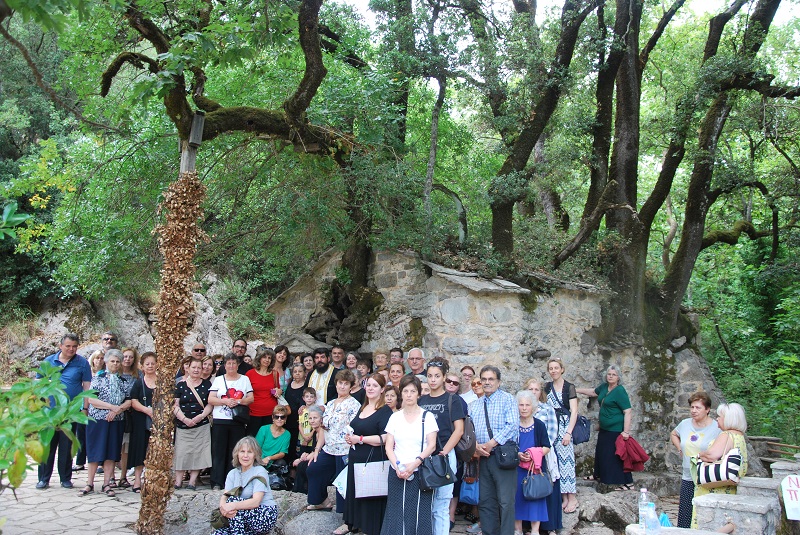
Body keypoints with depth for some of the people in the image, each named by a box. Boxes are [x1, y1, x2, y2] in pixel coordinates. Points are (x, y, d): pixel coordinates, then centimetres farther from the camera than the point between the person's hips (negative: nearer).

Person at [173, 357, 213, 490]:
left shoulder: (207, 384, 7)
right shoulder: (180, 385, 5)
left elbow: (210, 404, 3)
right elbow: (175, 405, 0)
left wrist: (201, 416, -11)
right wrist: (184, 419, -12)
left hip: (201, 425, 0)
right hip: (183, 425, 0)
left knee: (198, 452, -2)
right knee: (181, 452, -3)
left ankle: (193, 480, 5)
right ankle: (178, 481, 4)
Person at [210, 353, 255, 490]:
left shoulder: (245, 379, 11)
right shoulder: (219, 380, 9)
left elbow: (251, 398, 4)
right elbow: (210, 399, 0)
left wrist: (238, 401, -14)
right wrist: (225, 401, -15)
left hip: (238, 422, 1)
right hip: (220, 421, 0)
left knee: (235, 452, 3)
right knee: (219, 452, -1)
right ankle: (216, 482, 4)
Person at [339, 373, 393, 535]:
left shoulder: (385, 411, -12)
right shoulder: (362, 408, 13)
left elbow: (385, 438, -23)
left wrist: (359, 439, -17)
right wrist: (349, 437, 6)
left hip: (373, 459, -8)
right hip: (356, 458, 8)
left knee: (370, 494, 1)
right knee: (353, 491, 16)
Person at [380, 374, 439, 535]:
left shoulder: (427, 417, 3)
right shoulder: (395, 417, 9)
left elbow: (432, 445, -4)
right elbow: (388, 446, 5)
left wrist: (415, 463, -17)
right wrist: (397, 467, -11)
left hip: (421, 473, -2)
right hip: (397, 474, 2)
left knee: (420, 515, -3)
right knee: (397, 515, 1)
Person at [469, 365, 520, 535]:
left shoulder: (507, 399, 0)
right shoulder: (475, 405, 16)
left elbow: (512, 425, -13)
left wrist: (491, 443, -15)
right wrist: (476, 446, -10)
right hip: (484, 457, 6)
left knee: (506, 501, -5)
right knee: (485, 500, 10)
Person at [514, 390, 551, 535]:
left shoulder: (539, 425, -2)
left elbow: (546, 447, -2)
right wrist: (517, 454, -15)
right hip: (516, 468, 1)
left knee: (535, 495, 1)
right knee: (517, 496, 4)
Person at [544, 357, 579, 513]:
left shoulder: (569, 387, -3)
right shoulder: (547, 387, 11)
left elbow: (574, 411, -7)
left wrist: (568, 432, -15)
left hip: (565, 426, -4)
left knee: (566, 459, -7)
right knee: (556, 460, 4)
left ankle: (572, 498, 1)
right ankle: (563, 497, 11)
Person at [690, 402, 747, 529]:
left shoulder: (726, 435, -15)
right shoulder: (740, 436, 16)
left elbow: (712, 455, -28)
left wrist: (700, 455, -9)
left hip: (716, 491, -10)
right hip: (730, 490, 10)